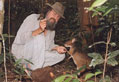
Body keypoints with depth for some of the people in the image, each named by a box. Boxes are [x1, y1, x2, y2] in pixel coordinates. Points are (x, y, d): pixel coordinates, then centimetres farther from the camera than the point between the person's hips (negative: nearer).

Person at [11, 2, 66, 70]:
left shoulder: (52, 29, 6)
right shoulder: (33, 18, -14)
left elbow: (49, 45, 15)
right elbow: (21, 38, -24)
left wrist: (56, 48, -8)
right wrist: (39, 30, -37)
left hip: (35, 56, 7)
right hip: (20, 53, -7)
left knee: (61, 55, -6)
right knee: (40, 37, -30)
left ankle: (29, 66, -10)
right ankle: (36, 70, -24)